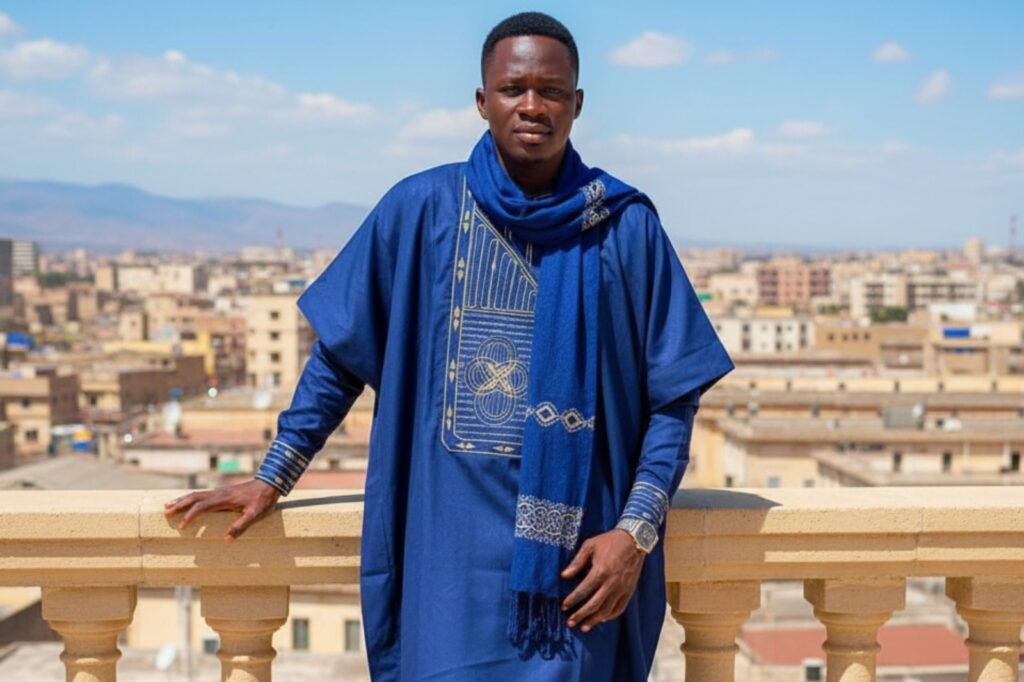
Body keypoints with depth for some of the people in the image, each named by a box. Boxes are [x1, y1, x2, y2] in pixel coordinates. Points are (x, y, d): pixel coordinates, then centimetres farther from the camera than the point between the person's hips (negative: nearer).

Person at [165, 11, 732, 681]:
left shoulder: (625, 226, 0)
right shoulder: (421, 209, 0)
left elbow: (674, 396, 2)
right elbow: (340, 355, 8)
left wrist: (636, 532, -8)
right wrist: (271, 479, 7)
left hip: (582, 556, 0)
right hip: (454, 556, 0)